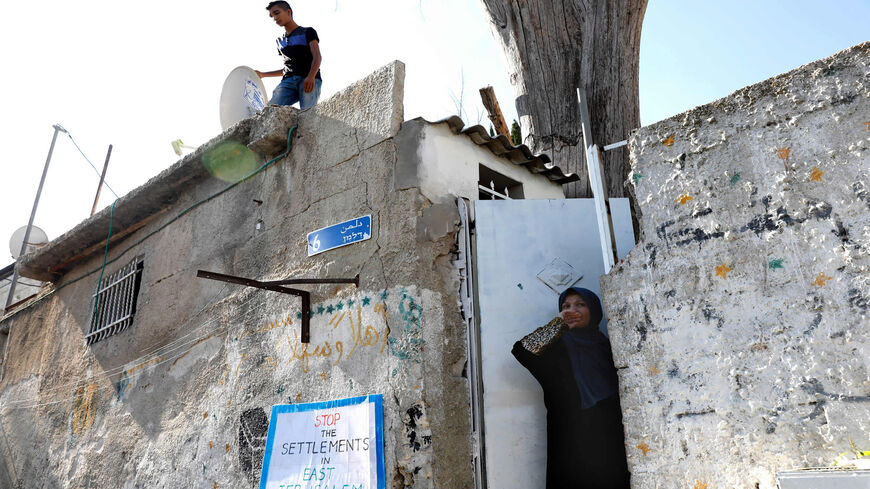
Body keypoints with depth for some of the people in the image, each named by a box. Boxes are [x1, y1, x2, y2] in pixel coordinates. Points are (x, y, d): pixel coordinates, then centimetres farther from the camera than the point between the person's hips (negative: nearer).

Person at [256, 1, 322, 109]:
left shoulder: (307, 32, 14)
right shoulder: (280, 41, 32)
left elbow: (317, 57, -2)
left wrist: (311, 77, -21)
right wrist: (262, 74, 32)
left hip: (309, 80, -4)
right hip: (288, 81, 4)